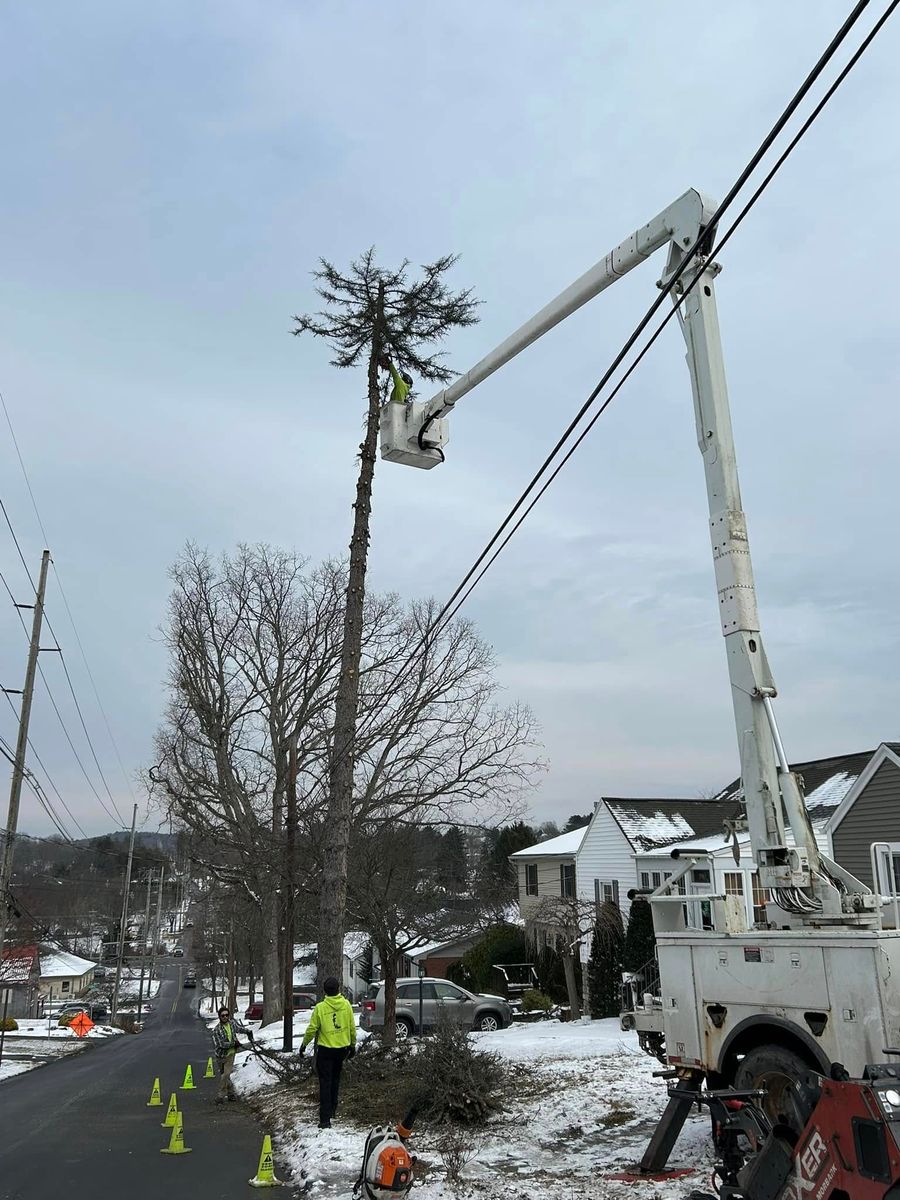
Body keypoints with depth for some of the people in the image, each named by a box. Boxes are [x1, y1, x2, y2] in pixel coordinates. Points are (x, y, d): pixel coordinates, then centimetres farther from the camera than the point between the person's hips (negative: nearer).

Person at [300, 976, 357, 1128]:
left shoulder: (320, 1007, -17)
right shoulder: (346, 1005, -8)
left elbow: (312, 1029, -10)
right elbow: (352, 1027, 0)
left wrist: (304, 1044, 7)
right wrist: (353, 1044, 14)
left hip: (325, 1050, -3)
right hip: (342, 1048, 3)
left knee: (325, 1083, 2)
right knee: (335, 1079, 23)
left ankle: (325, 1119, -2)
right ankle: (332, 1108, 36)